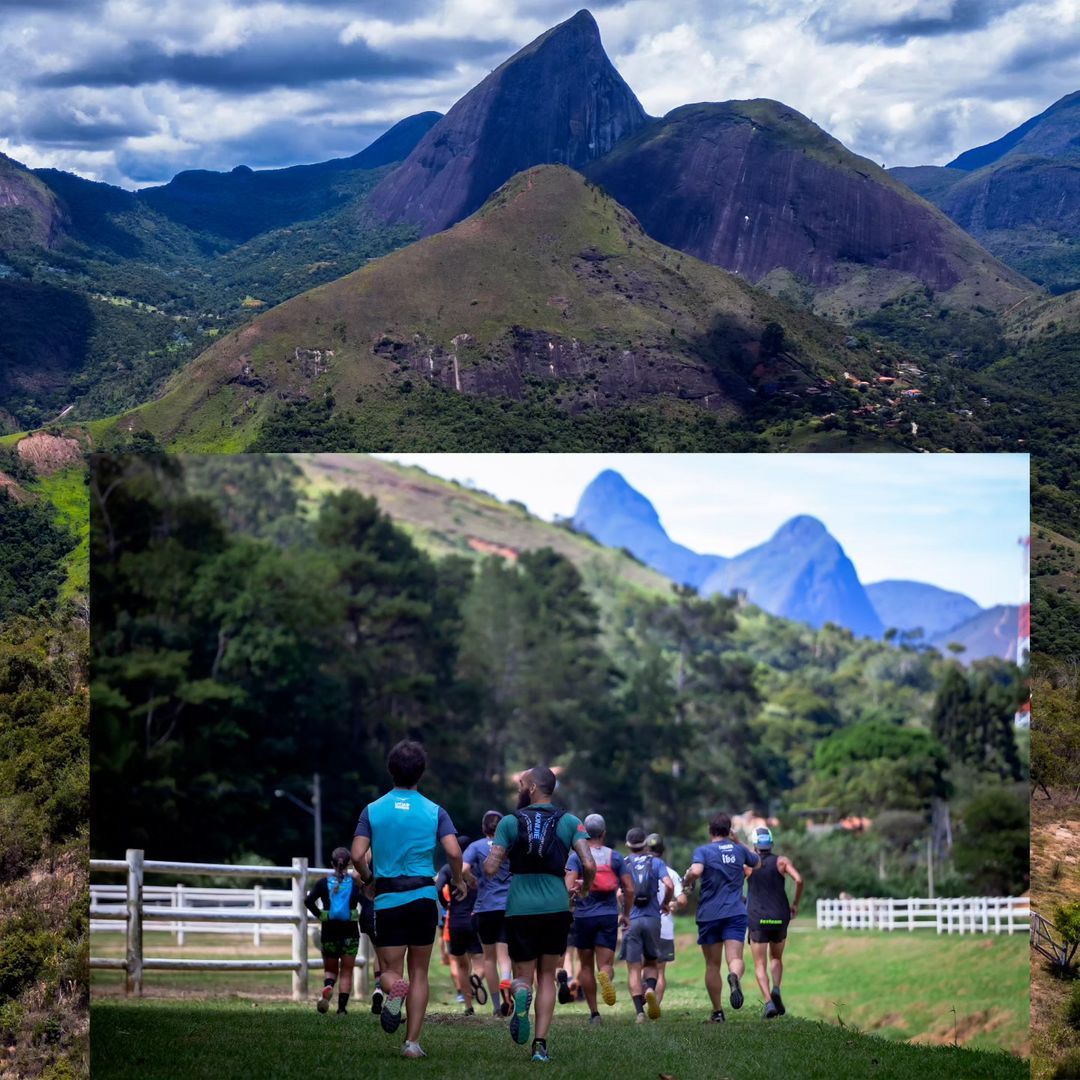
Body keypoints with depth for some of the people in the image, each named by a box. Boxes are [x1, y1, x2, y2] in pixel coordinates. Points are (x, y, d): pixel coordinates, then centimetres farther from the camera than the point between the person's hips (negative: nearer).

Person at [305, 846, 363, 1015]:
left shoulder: (324, 882, 0)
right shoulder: (355, 883, -3)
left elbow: (308, 901, -13)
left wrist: (319, 915, -2)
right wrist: (361, 918, 0)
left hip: (329, 931, 1)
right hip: (350, 932, -1)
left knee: (330, 969, 15)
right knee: (346, 972, 8)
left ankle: (327, 987, -18)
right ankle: (342, 1008, 1)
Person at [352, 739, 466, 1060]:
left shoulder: (372, 810, 2)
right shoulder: (434, 811, 1)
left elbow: (357, 855, -7)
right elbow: (454, 852, -11)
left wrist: (368, 878, 13)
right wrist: (458, 880, 8)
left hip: (387, 899, 0)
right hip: (423, 897, 0)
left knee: (390, 971, 9)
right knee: (419, 973, 10)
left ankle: (394, 989, -27)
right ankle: (412, 1042, 3)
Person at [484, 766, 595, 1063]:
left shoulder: (510, 822, 3)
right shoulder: (569, 822, 5)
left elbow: (490, 868, -3)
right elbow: (589, 865, -6)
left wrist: (488, 860, 20)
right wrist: (585, 887, 15)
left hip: (520, 908, -1)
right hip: (556, 906, 1)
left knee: (523, 976, 10)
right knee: (547, 976, 14)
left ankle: (521, 994, -28)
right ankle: (541, 1044, 2)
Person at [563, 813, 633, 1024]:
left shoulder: (576, 856, -2)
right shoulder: (615, 856, 4)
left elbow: (569, 887, -16)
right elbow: (629, 889, 3)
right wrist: (626, 914, 16)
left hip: (584, 916, -1)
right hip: (609, 915, 1)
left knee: (586, 966, 12)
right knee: (606, 964, 0)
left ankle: (594, 1013, 13)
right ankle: (606, 976, -37)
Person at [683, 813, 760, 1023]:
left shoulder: (703, 851, -3)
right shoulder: (739, 850, 9)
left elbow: (696, 871, -23)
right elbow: (756, 861, 30)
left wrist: (687, 881, -2)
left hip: (709, 914, -1)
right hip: (735, 912, 1)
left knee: (713, 965, 9)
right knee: (735, 958, -10)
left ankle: (717, 1011, 12)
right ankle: (734, 976, -45)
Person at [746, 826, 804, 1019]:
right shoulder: (781, 861, 1)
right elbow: (799, 880, -13)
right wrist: (796, 903, 1)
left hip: (757, 919, -1)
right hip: (780, 918, 1)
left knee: (760, 965, 2)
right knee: (776, 958, 23)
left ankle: (768, 1001, -18)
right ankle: (776, 990, -3)